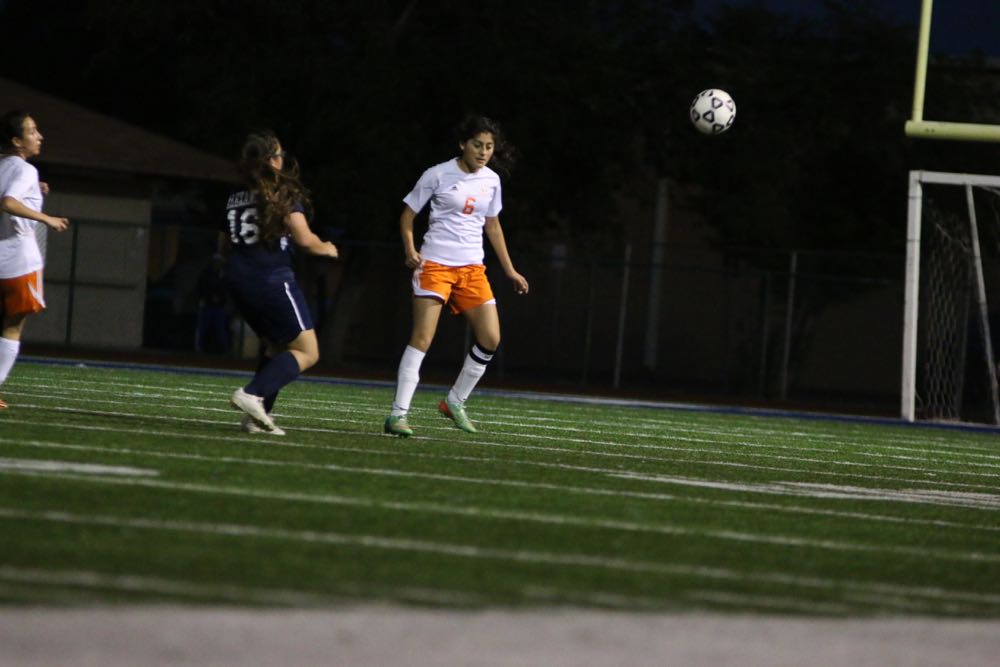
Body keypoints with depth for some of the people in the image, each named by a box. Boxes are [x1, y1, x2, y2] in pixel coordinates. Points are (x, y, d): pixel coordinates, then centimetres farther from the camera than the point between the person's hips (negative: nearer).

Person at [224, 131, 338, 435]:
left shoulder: (234, 197, 12)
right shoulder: (283, 194, -8)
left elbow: (225, 244, 19)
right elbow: (305, 239, -11)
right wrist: (325, 248, 10)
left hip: (239, 280, 8)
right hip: (272, 279, -8)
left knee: (273, 346, 22)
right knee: (307, 352, -1)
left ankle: (257, 416, 10)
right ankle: (253, 394, -20)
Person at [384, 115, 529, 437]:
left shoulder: (491, 180, 9)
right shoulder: (439, 175, -6)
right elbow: (408, 214, 1)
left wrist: (510, 270, 21)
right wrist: (410, 250, -15)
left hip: (472, 267, 6)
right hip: (435, 263, -6)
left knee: (491, 338, -1)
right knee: (422, 337, -15)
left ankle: (455, 402, 17)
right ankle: (398, 414, -16)